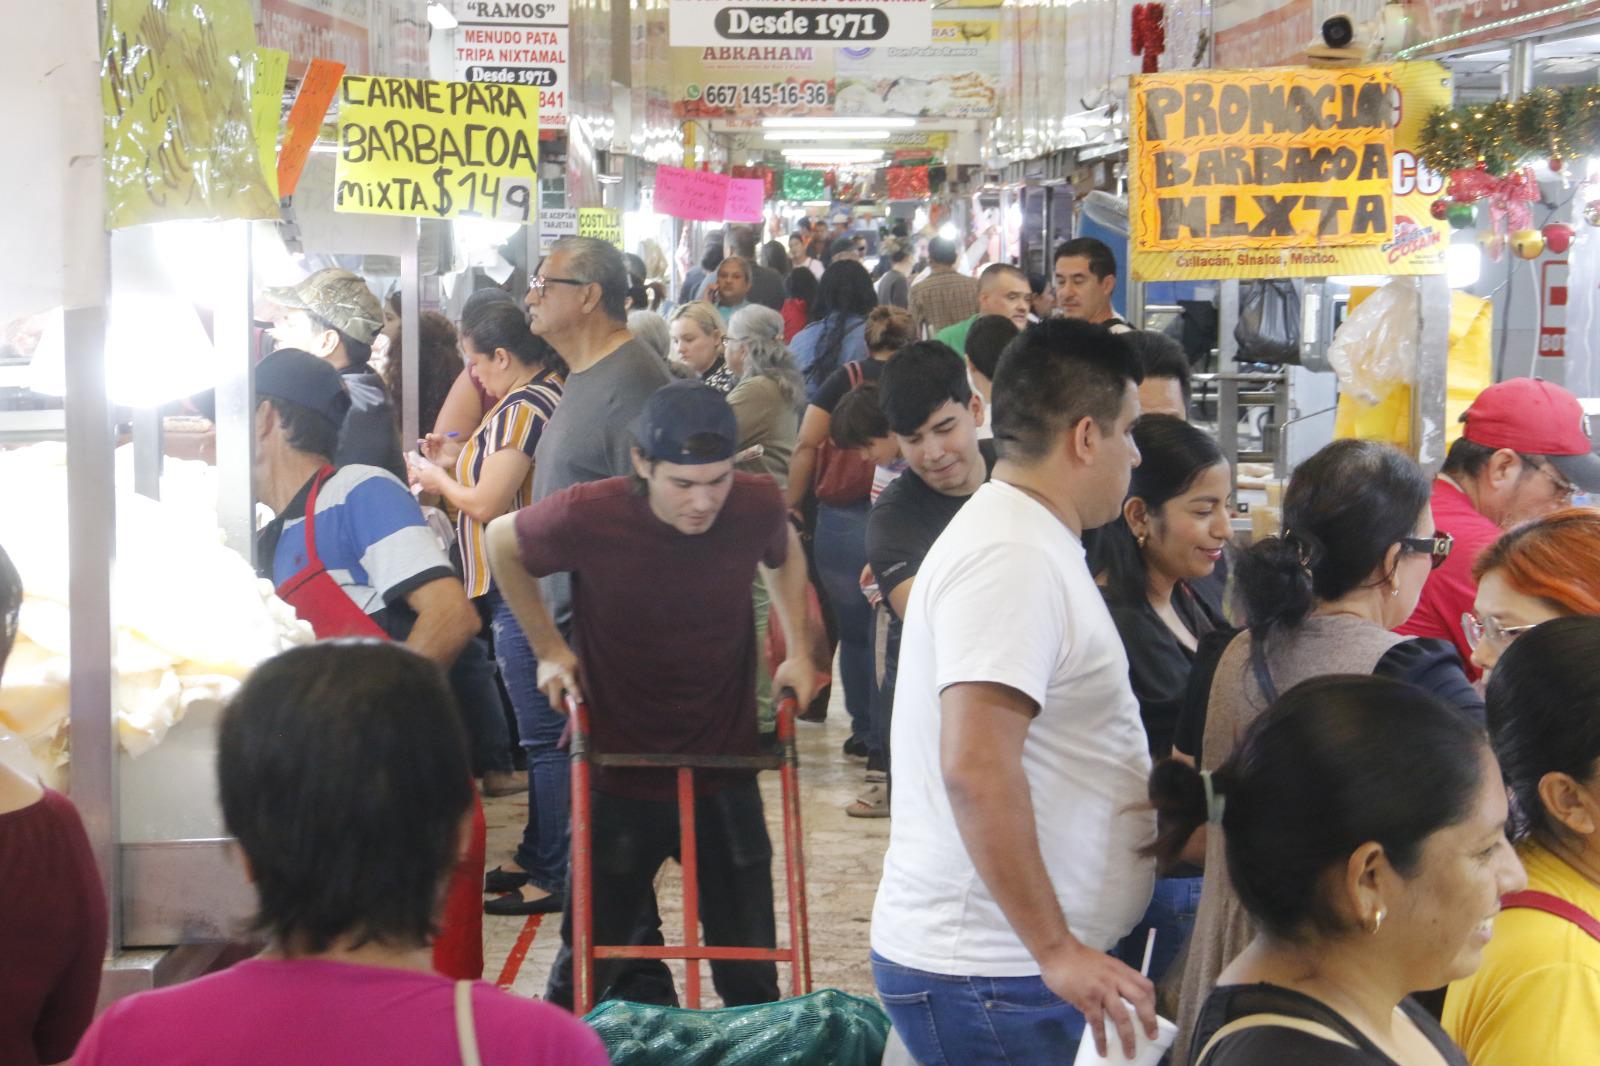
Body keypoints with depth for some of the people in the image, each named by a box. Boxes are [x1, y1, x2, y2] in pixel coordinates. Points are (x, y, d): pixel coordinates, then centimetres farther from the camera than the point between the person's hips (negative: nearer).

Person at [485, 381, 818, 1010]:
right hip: (620, 776, -1)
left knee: (750, 974, 8)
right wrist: (549, 649, 0)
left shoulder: (757, 506, -14)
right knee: (590, 962, 11)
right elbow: (503, 542, 1)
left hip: (726, 773, 2)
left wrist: (796, 649, 4)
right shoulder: (587, 517, -22)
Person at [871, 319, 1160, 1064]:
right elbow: (976, 769, -29)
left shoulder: (1023, 536, 12)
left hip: (1005, 960, 10)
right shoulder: (1013, 559, -19)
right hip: (991, 977, -10)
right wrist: (1056, 949, -27)